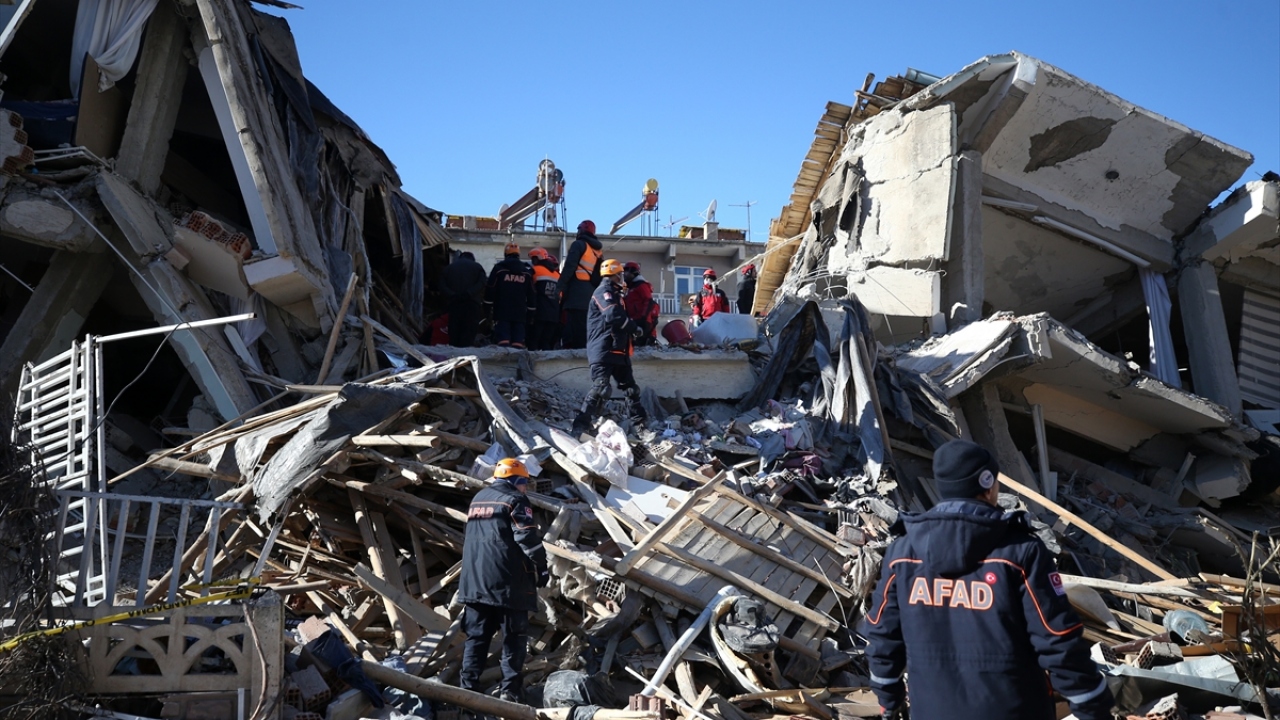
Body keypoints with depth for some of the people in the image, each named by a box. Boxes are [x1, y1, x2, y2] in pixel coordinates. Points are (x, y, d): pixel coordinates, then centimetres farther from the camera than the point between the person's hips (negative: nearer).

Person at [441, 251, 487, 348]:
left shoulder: (449, 267, 21)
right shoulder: (478, 267, 14)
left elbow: (442, 284, 4)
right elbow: (481, 283, -6)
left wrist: (452, 295, -8)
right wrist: (469, 293, -14)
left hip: (454, 303, 2)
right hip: (472, 302, -2)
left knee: (454, 329, 3)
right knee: (470, 329, -6)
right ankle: (466, 347, -18)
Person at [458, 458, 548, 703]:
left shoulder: (478, 499, 20)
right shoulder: (515, 500, -5)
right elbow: (528, 539, -13)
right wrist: (541, 568, -4)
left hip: (474, 580, 7)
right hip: (507, 581, -7)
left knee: (476, 636, 9)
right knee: (513, 636, 0)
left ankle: (468, 687, 4)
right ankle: (510, 689, -4)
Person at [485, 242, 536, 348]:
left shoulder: (499, 268, 0)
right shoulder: (527, 272, 11)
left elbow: (490, 291, -2)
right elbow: (531, 295, 12)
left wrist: (487, 308, 4)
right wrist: (529, 313, 17)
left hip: (502, 312, -3)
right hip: (520, 313, 3)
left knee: (503, 341, -9)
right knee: (518, 342, 0)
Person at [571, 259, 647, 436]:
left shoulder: (613, 293, 25)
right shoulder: (604, 292, -8)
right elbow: (614, 316, -22)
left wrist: (631, 331, 7)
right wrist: (635, 328, -10)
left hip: (617, 350, 11)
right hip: (604, 350, -11)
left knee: (630, 387, 17)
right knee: (601, 388, -20)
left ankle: (641, 420, 28)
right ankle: (581, 426, -20)